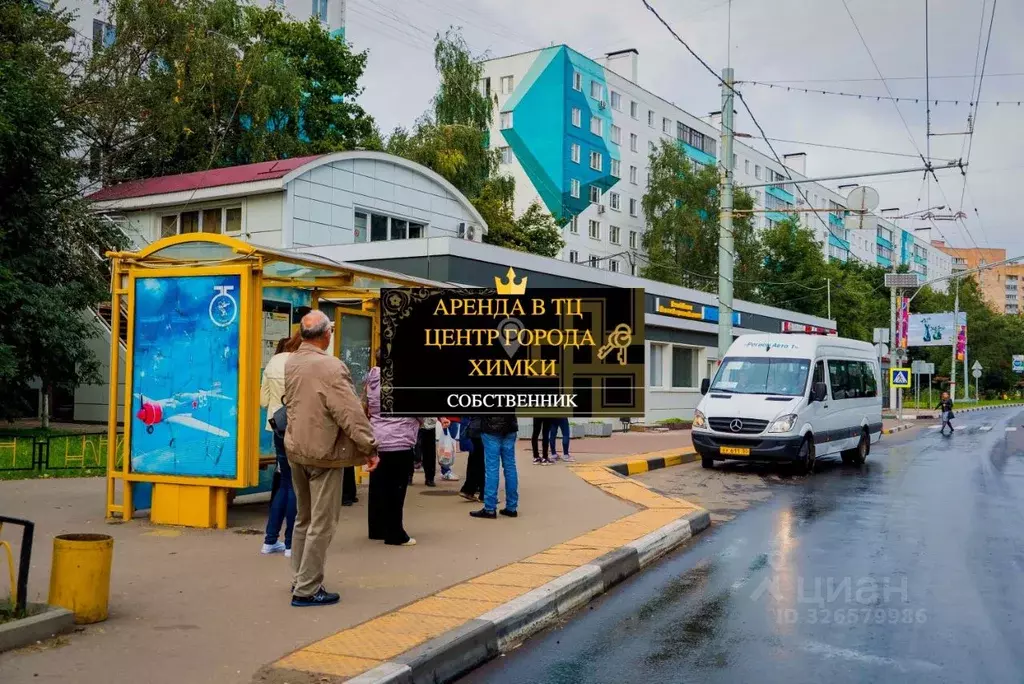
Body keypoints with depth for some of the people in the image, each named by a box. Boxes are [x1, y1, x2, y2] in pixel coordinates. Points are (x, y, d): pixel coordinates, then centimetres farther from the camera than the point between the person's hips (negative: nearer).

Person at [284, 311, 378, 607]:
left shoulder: (290, 363, 3)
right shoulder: (330, 366, -20)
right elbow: (351, 413, -21)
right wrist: (370, 447, -16)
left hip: (295, 449, 8)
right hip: (323, 453, -8)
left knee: (303, 517, 20)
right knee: (321, 524, 0)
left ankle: (300, 579, 30)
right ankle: (307, 589, 4)